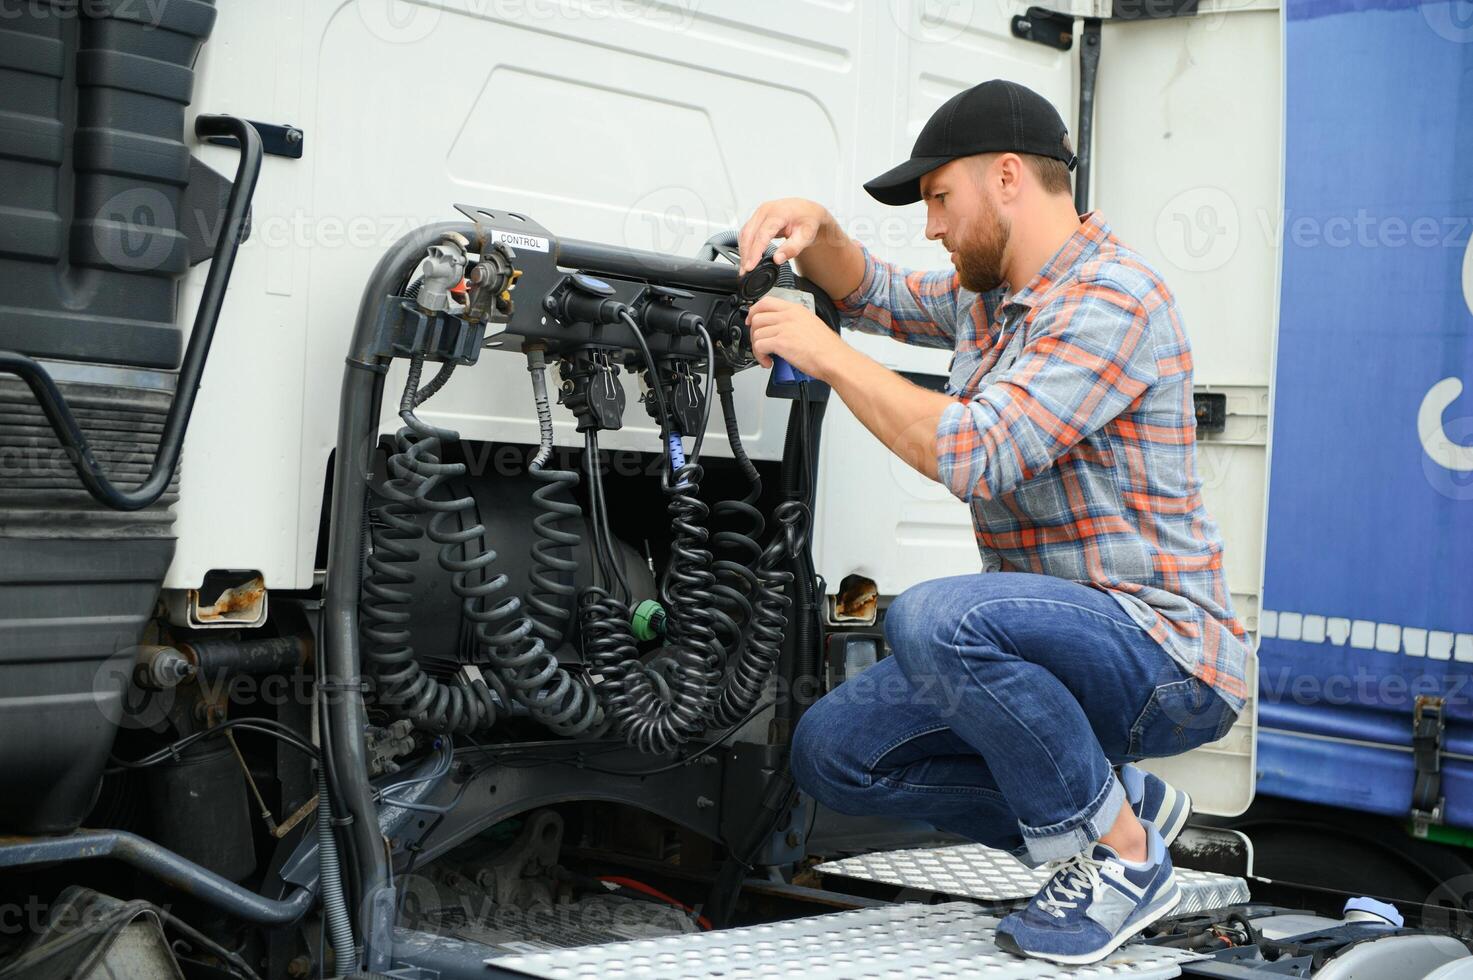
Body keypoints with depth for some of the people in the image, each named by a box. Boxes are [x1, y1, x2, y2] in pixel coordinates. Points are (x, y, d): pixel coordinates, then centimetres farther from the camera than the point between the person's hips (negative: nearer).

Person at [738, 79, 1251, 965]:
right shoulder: (991, 293, 12)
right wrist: (816, 230, 5)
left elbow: (975, 454, -28)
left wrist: (827, 354, -19)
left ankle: (1122, 856, -13)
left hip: (1164, 650, -9)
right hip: (1061, 634, 9)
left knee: (934, 620, -35)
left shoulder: (1110, 295, -18)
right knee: (833, 751, 1)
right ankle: (1125, 804, 8)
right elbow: (874, 295, 28)